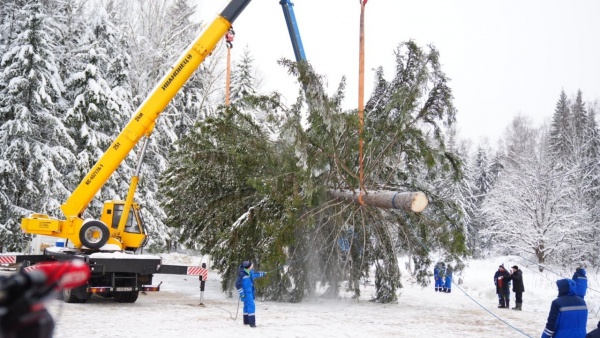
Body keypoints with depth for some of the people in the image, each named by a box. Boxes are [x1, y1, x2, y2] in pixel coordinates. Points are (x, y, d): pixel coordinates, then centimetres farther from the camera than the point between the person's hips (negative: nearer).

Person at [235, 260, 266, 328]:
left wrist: (262, 274, 39)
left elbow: (255, 274, 27)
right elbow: (238, 284, -18)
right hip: (246, 293, -9)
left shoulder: (250, 272, 4)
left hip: (250, 292, 9)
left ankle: (246, 321, 27)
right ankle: (252, 323, -15)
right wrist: (241, 293, -19)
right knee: (251, 306, -14)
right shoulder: (242, 274, -21)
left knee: (247, 306, 16)